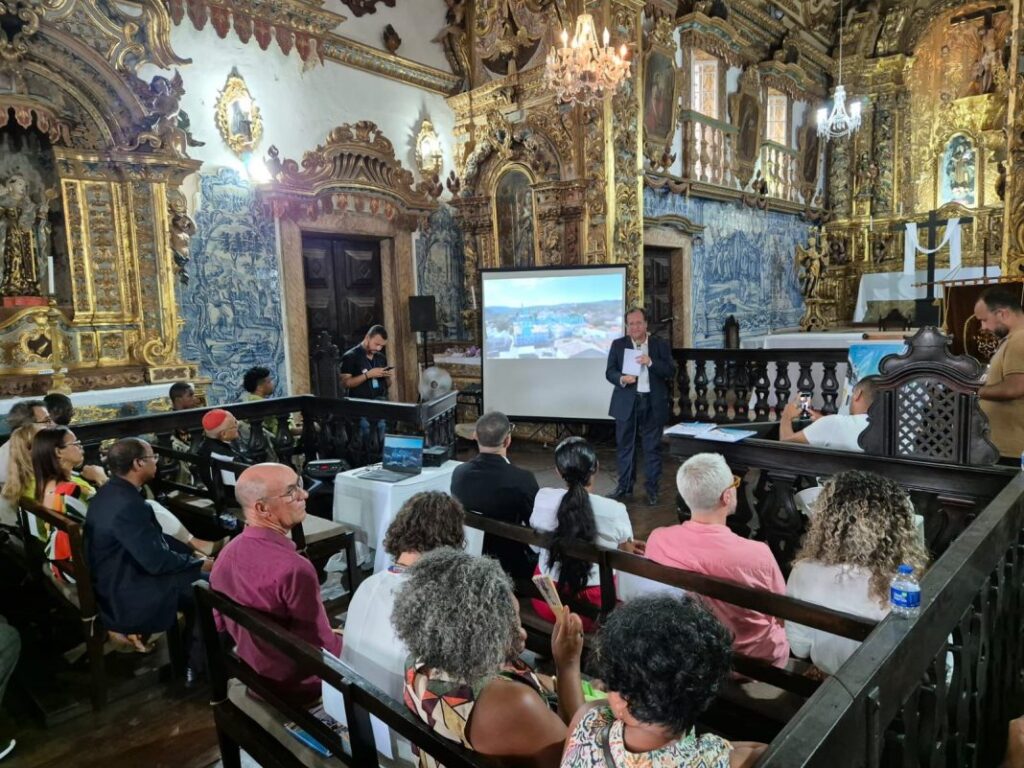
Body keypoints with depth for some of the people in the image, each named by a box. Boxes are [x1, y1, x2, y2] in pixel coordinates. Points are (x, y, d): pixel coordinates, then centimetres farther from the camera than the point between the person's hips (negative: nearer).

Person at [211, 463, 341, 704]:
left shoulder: (226, 554, -8)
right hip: (292, 684, -7)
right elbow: (323, 649, -25)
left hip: (250, 672, 8)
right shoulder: (294, 569, -34)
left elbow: (221, 625, 7)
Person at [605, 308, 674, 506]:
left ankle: (652, 489, 15)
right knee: (624, 446, 8)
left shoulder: (661, 344, 3)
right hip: (626, 403, 1)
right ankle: (624, 486, 20)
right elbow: (609, 372, 1)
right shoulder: (618, 345, 5)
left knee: (652, 447, 5)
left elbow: (670, 371, -5)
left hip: (653, 404, -1)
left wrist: (651, 362, -20)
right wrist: (621, 379, -20)